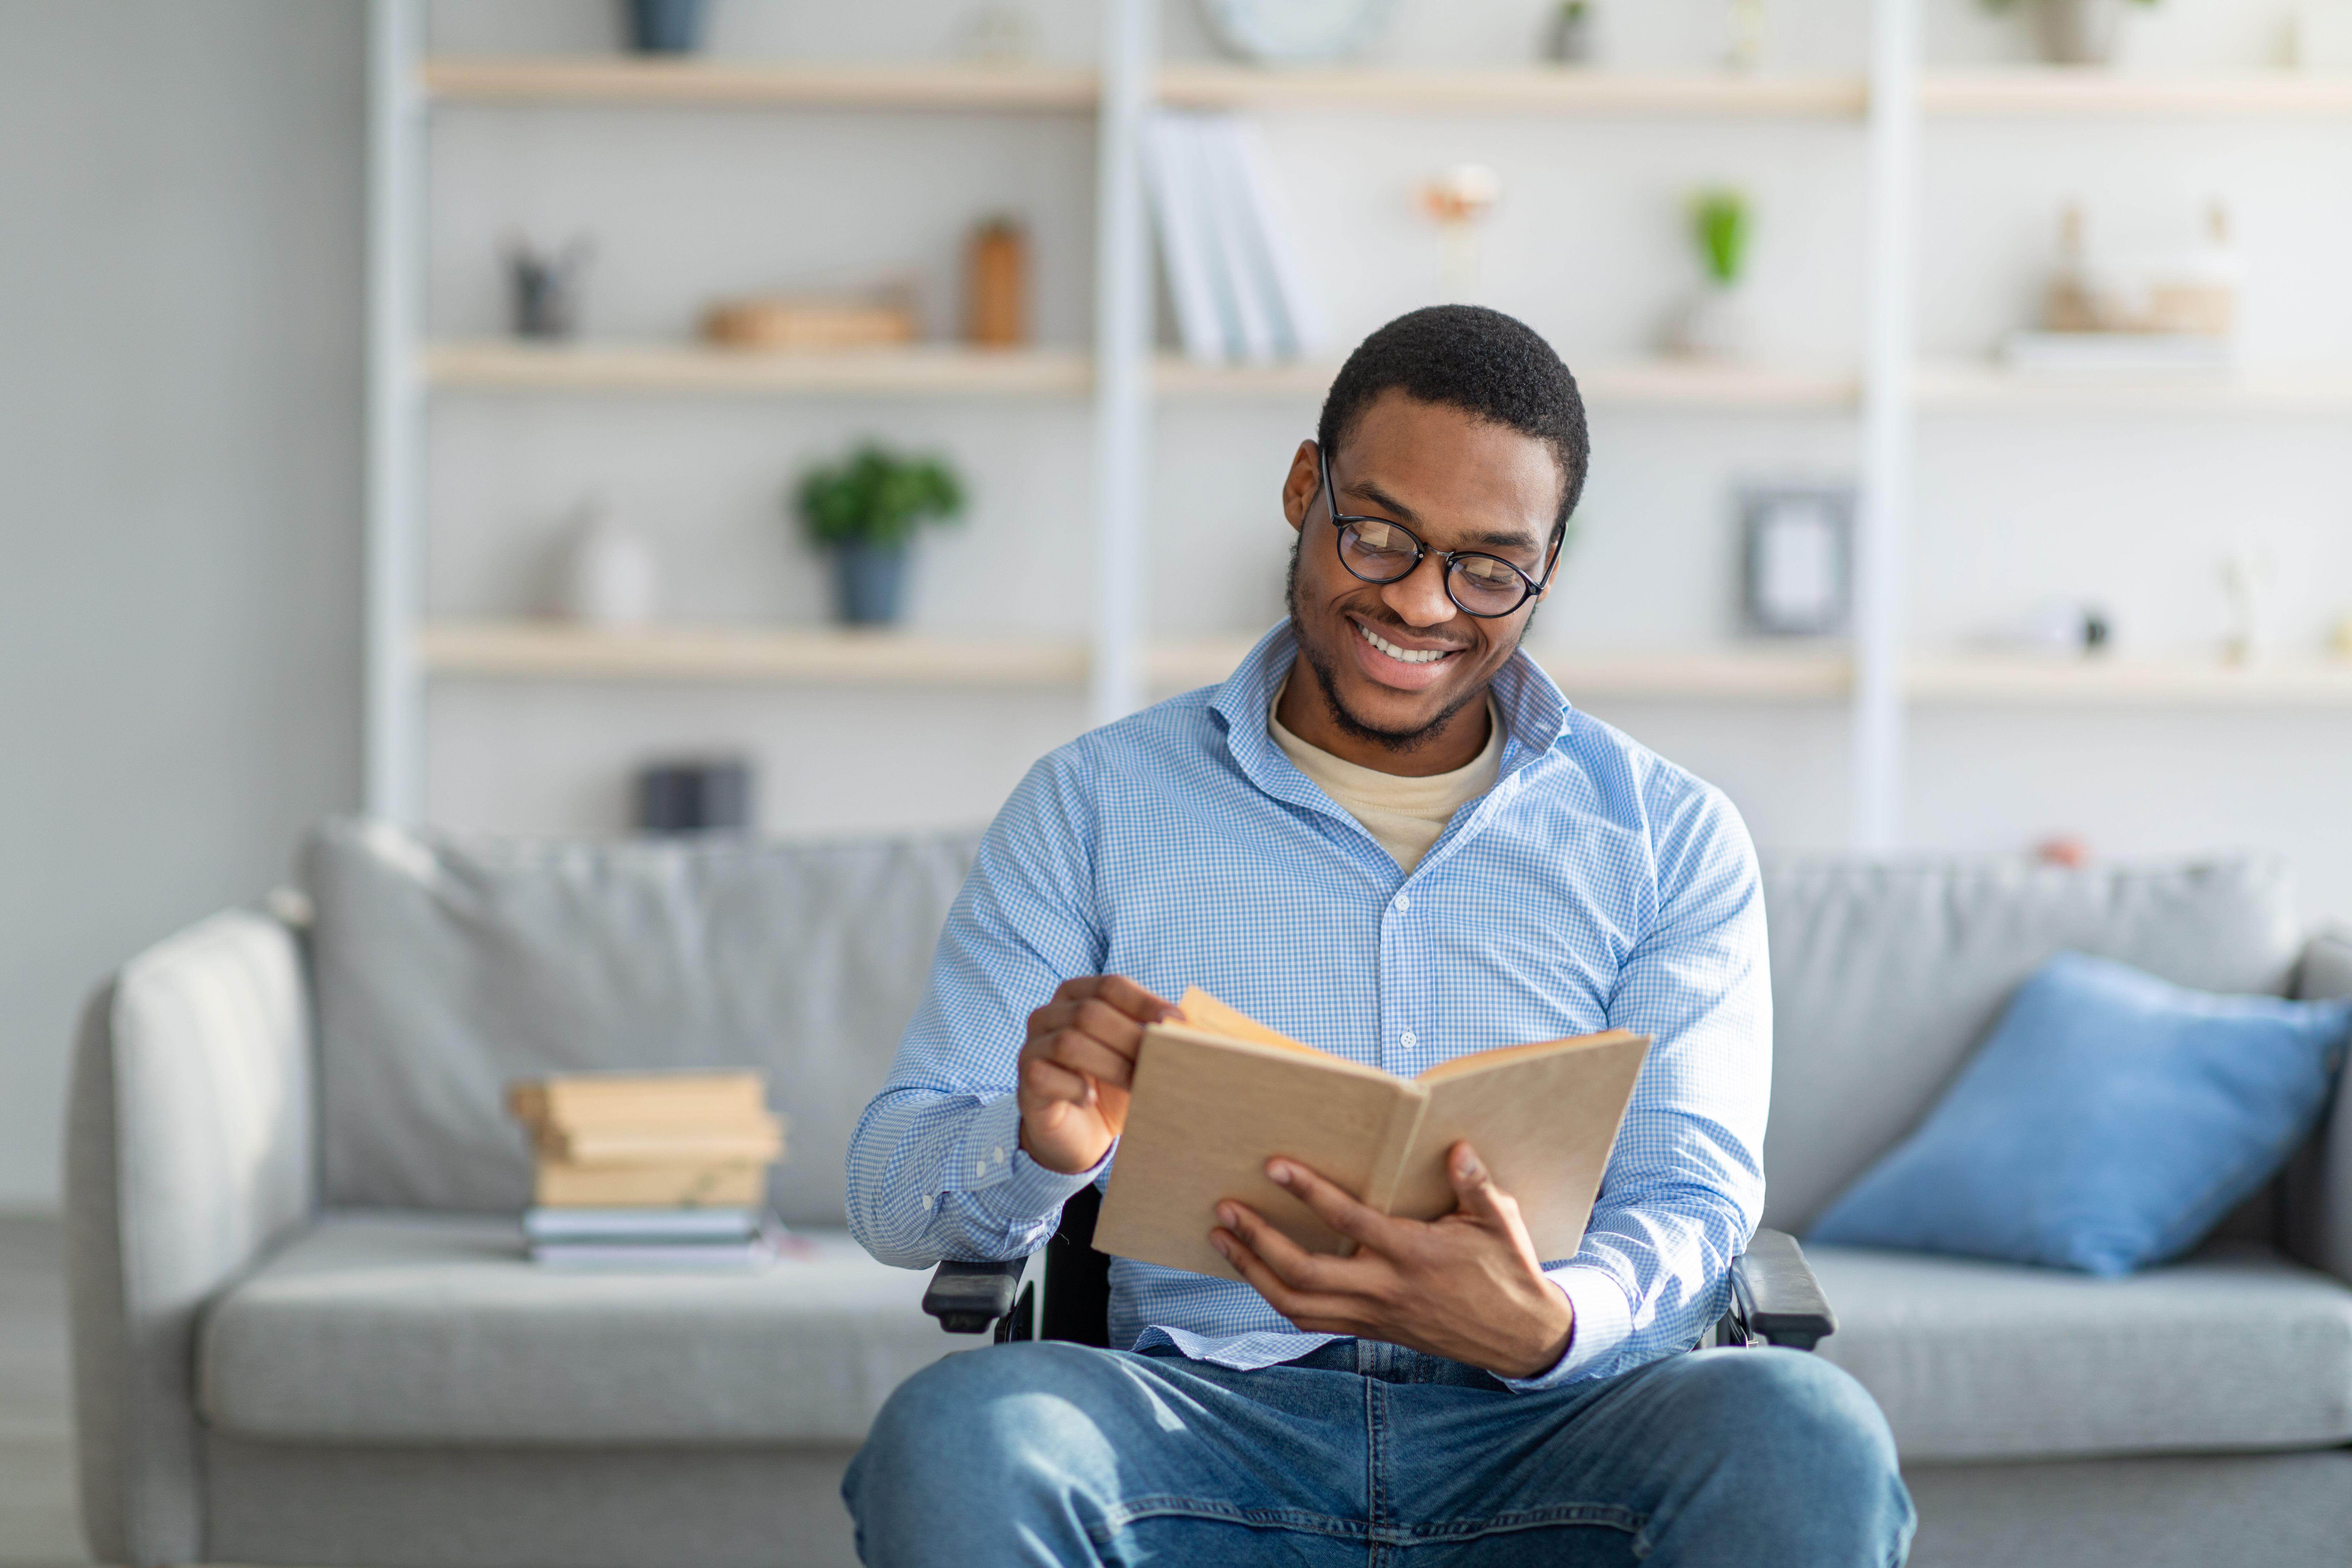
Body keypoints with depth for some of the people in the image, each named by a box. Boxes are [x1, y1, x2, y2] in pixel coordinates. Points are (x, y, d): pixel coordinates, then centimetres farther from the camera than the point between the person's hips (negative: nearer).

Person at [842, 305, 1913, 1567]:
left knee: (1804, 1437, -33)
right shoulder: (1097, 803, 11)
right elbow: (894, 1194, 6)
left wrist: (1550, 1327, -24)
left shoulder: (1669, 838, 12)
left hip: (1542, 1430, 1)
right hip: (1213, 1408, 0)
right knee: (953, 1436, -34)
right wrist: (1038, 1146, -20)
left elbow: (1691, 1203, 1)